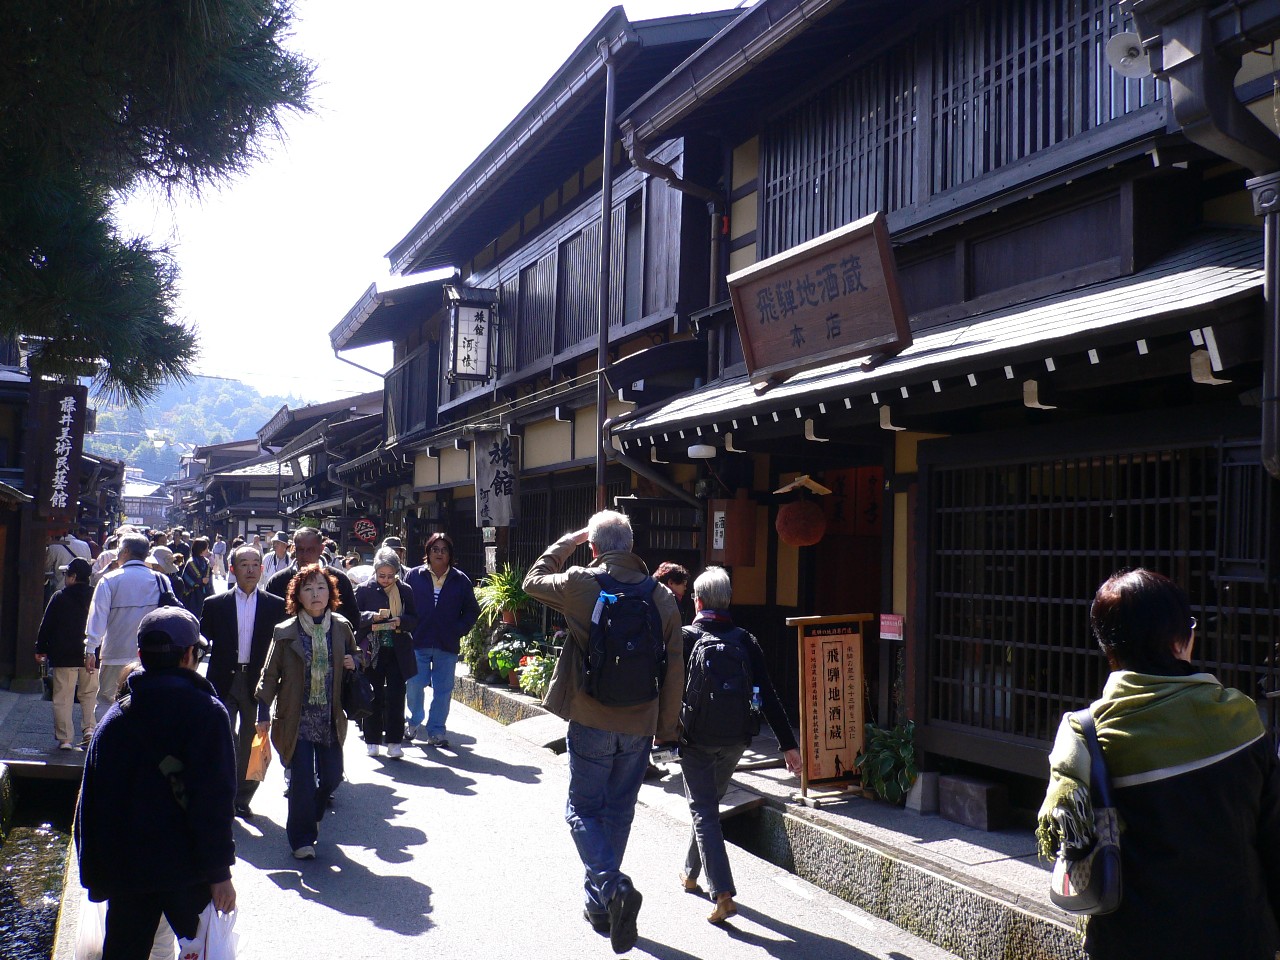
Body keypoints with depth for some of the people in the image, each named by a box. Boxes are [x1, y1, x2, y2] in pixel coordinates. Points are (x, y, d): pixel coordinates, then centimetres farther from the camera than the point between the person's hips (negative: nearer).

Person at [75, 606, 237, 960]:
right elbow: (213, 802, -15)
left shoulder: (114, 718, 3)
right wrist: (220, 872, -10)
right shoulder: (206, 712, -11)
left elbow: (90, 802, 6)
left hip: (125, 872, 4)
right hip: (186, 872, -4)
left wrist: (96, 875, 14)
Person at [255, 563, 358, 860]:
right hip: (297, 717, -3)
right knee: (302, 778, -4)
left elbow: (354, 658, 19)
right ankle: (302, 838, 13)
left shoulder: (341, 627, 3)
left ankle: (310, 816, 37)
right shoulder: (285, 632, -4)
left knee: (331, 776, 7)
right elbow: (270, 674, 1)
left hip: (330, 718, 3)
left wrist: (353, 664, -5)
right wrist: (263, 713, -2)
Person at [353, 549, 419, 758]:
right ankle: (372, 740, 18)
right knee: (374, 696, 7)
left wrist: (400, 621, -15)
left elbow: (414, 619, 5)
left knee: (396, 695, -2)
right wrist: (372, 617, -20)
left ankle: (394, 741, 4)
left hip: (398, 652, 1)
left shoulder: (405, 590, 4)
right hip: (373, 650, -1)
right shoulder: (364, 589, 1)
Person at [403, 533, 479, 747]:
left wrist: (459, 630, -4)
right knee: (414, 686, 4)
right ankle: (415, 721, 29)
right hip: (418, 643, 0)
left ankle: (436, 731, 15)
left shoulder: (460, 580, 3)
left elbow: (472, 611, 8)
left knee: (443, 690, 4)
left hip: (447, 645, 1)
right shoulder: (414, 576, 2)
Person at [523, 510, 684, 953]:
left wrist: (569, 540, 15)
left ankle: (613, 886, -10)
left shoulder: (580, 584, -11)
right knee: (619, 811, 16)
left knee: (583, 809, 10)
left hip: (591, 721, -3)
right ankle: (599, 904, 26)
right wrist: (667, 726, 11)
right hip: (640, 726, 3)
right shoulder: (662, 595, -1)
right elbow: (674, 668, 2)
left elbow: (533, 581, 10)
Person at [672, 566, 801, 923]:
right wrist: (788, 745, -1)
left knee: (704, 813, 0)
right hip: (735, 741, 4)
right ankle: (691, 873, 39)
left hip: (696, 740, -4)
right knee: (708, 805, 23)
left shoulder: (685, 638, -8)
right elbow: (768, 696, -2)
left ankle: (723, 895, -12)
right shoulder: (745, 640, 0)